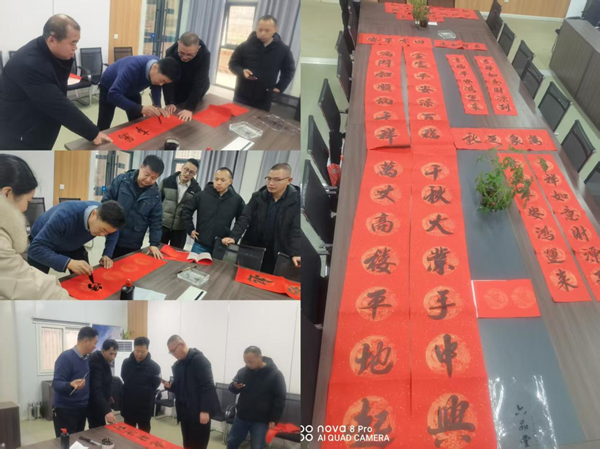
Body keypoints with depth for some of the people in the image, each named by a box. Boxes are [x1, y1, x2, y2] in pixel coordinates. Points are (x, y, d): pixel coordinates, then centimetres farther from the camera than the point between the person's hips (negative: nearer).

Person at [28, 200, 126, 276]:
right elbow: (35, 249, -46)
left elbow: (113, 234, -2)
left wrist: (107, 255, -18)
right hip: (41, 243, -4)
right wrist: (70, 263, -57)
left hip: (72, 246, 4)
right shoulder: (65, 216, -44)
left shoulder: (105, 215, -26)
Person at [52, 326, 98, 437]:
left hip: (82, 409, 7)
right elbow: (56, 384, -22)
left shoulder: (87, 359, 6)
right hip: (65, 411, -7)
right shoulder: (66, 357, -18)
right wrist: (71, 385, -41)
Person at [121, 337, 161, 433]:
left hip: (144, 409, -3)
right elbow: (124, 381, 9)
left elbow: (154, 386, -5)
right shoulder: (126, 363, -1)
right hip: (128, 407, 3)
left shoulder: (154, 367, -11)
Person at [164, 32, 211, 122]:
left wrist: (190, 108, -42)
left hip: (196, 92, -1)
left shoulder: (204, 55, -33)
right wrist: (170, 103, -37)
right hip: (177, 91, 1)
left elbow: (198, 83, -36)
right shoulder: (171, 52, -28)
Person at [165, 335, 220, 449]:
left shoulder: (199, 360, -13)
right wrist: (170, 386, -1)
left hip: (199, 412, -7)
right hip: (184, 411, 7)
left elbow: (207, 386, -18)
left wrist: (205, 410, -23)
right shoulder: (177, 365, 13)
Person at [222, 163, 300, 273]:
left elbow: (296, 230, -16)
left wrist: (295, 254, -30)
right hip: (251, 249, 3)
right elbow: (244, 219, -5)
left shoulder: (296, 200, -10)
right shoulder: (258, 196, 0)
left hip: (276, 254, -3)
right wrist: (233, 237, -22)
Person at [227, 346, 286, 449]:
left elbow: (279, 399, -9)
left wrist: (274, 419, -13)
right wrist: (234, 386, -15)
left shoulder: (275, 374, -13)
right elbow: (233, 390, 8)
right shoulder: (242, 371, -2)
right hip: (241, 416, 4)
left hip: (261, 420, -4)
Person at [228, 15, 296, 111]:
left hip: (264, 101, 0)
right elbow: (233, 63, 4)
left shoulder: (283, 50, -3)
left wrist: (279, 87, -3)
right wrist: (242, 71, -17)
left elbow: (289, 71, 8)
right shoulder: (244, 46, -5)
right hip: (242, 97, 1)